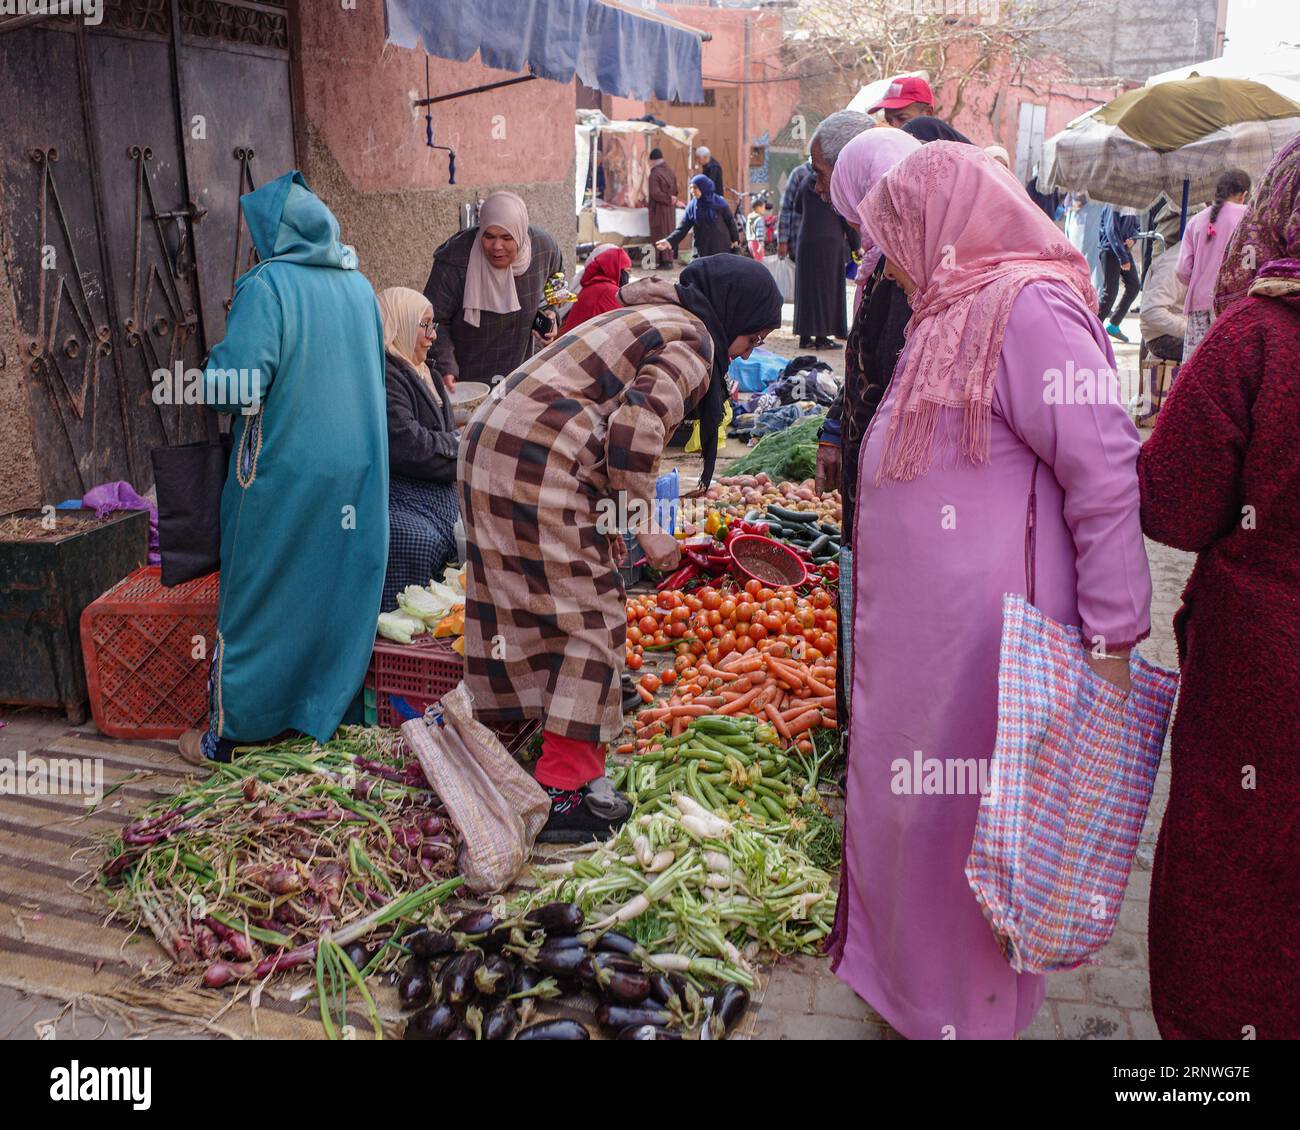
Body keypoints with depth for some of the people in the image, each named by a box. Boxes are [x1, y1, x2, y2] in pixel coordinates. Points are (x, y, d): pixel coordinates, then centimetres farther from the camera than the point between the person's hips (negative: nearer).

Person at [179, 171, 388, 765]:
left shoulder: (267, 285, -14)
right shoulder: (359, 286, 5)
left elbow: (231, 388, -22)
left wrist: (221, 353, -2)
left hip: (282, 475, -5)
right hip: (357, 471, 5)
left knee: (257, 603, 8)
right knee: (338, 594, 15)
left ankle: (226, 734, 21)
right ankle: (324, 711, 27)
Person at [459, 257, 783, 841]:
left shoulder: (649, 318, 27)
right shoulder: (693, 341, -3)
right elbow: (636, 426, -18)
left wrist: (612, 513, 22)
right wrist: (643, 522, -9)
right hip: (542, 469, -10)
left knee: (523, 611, 17)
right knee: (590, 621, -2)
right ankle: (566, 793, 2)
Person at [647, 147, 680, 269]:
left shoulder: (654, 174, -17)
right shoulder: (670, 171, 4)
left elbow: (655, 193, -21)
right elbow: (675, 190, 8)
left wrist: (669, 198, -14)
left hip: (659, 208, -6)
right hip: (670, 208, 6)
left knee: (660, 233, 0)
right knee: (669, 231, 13)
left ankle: (664, 260, -1)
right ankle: (670, 259, 16)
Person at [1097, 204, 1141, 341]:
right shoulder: (1114, 205, -15)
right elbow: (1111, 231, -19)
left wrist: (1132, 238, -7)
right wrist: (1123, 258, -21)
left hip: (1125, 250, 8)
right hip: (1111, 251, -8)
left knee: (1133, 286, 8)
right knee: (1110, 291, -8)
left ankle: (1113, 326, 17)